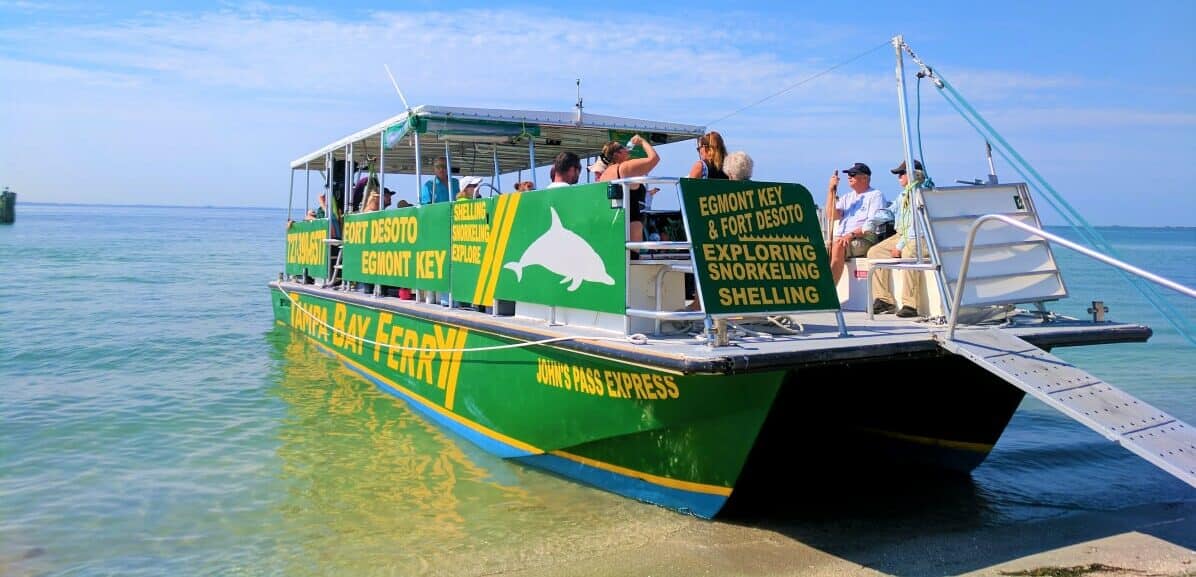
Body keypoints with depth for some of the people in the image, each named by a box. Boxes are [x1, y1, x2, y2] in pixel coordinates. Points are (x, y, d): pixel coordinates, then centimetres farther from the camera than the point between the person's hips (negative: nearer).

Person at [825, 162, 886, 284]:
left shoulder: (876, 195, 5)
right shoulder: (846, 197, 25)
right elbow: (832, 216, 8)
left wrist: (851, 234, -21)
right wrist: (831, 191, 3)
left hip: (864, 240, -6)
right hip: (841, 238, 6)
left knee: (838, 246, -33)